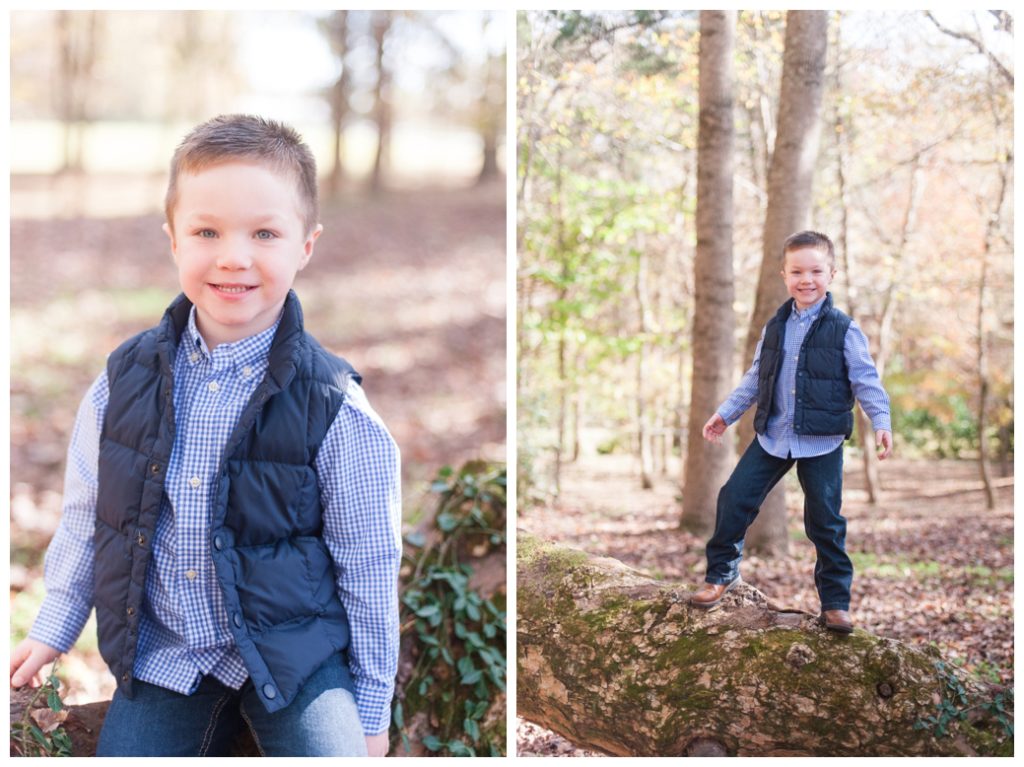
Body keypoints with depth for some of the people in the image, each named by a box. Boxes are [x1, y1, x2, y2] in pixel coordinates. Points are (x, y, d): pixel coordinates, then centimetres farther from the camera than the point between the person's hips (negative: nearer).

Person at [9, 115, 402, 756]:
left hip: (292, 651, -3)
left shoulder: (335, 411, -13)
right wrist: (53, 629, 18)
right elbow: (87, 516, 12)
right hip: (161, 652, 3)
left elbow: (368, 567, -5)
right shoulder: (126, 381, -3)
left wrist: (371, 708, 1)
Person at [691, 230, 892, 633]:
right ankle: (721, 573, 20)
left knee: (826, 521, 1)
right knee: (733, 498, 1)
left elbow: (866, 380, -6)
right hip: (772, 437, 4)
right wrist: (726, 414, 14)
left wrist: (881, 421, -17)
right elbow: (755, 378, 15)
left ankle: (836, 601, 13)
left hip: (822, 443, -4)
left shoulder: (843, 330, -5)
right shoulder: (775, 328, 7)